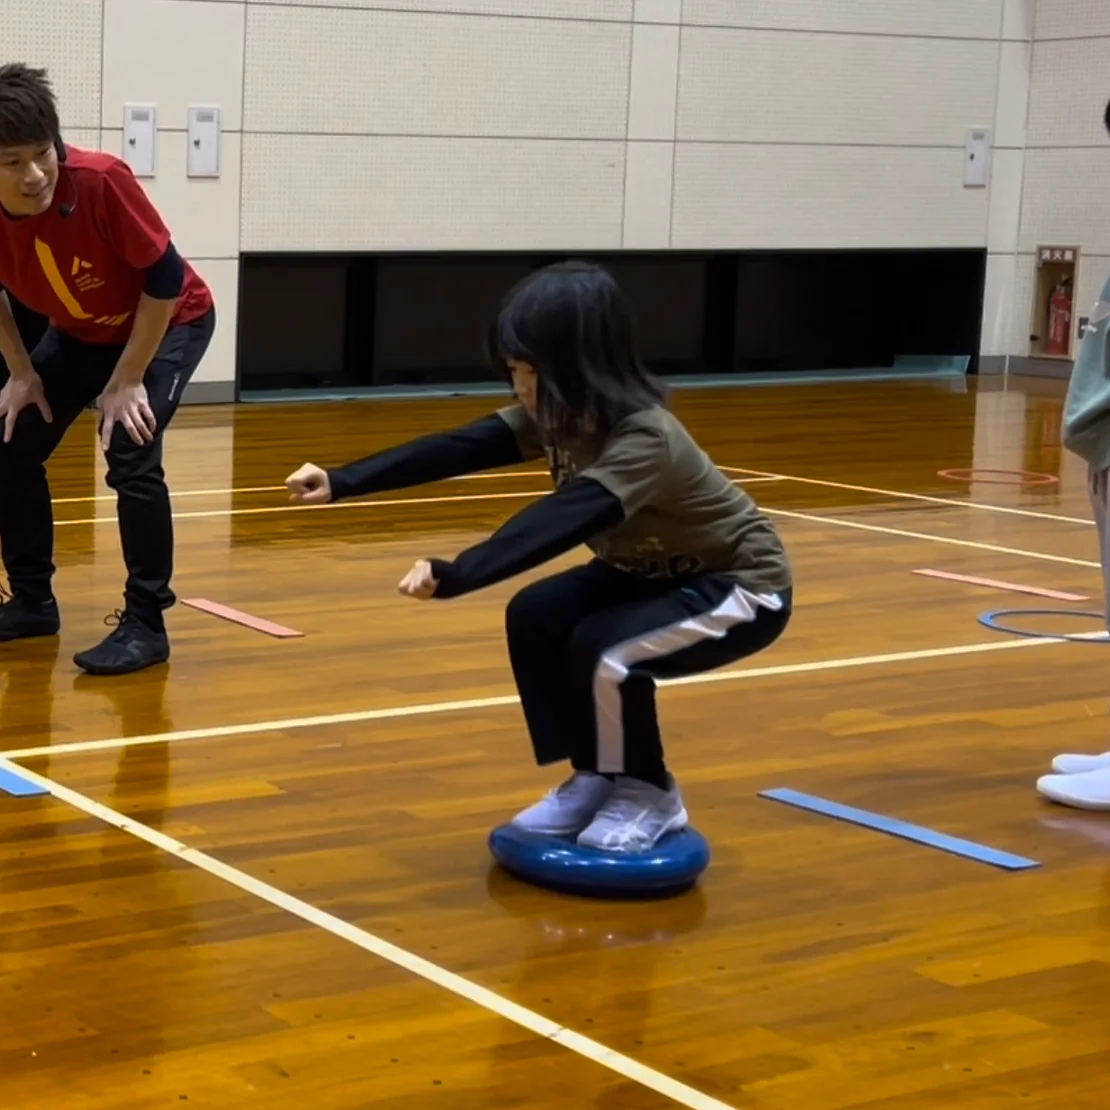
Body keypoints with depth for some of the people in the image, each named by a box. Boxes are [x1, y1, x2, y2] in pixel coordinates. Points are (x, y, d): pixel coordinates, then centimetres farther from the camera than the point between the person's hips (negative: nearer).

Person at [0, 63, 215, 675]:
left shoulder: (102, 181, -38)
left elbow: (165, 280, -27)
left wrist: (127, 381, -22)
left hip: (170, 322, -5)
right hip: (80, 332, 6)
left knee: (130, 457, -21)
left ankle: (145, 624, -9)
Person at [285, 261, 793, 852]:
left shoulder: (645, 438, -35)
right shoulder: (557, 415, -11)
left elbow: (563, 519, -49)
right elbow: (457, 449, -19)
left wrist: (453, 575, -60)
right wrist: (343, 482, -30)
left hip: (742, 585, -8)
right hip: (653, 570, 8)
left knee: (603, 650, -28)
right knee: (534, 616, -10)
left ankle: (648, 794, -3)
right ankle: (595, 778, 5)